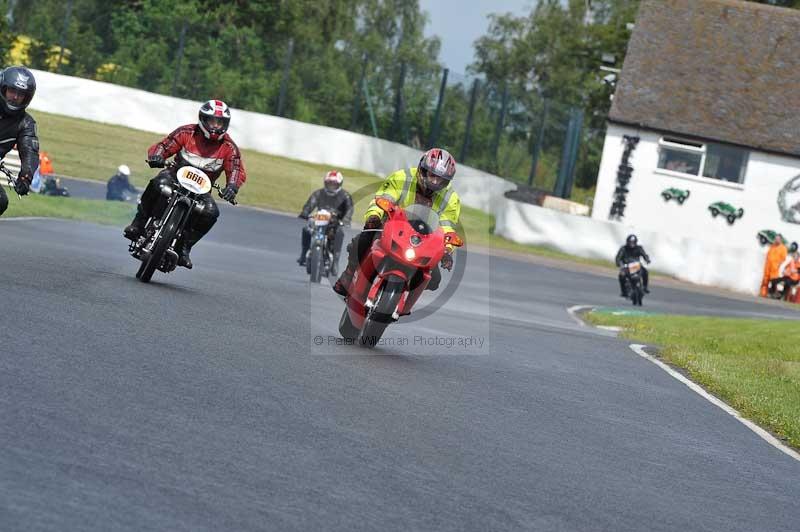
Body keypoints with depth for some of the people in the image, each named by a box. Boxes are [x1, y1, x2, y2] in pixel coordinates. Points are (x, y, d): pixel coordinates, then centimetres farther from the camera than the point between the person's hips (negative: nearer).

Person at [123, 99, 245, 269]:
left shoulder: (229, 147, -2)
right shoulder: (186, 133, -5)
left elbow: (238, 170, -8)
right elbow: (163, 146, -6)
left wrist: (232, 187, -31)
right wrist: (156, 156, -30)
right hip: (177, 174, -1)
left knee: (211, 212, -27)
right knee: (159, 184, -35)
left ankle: (184, 246, -13)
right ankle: (139, 222, -18)